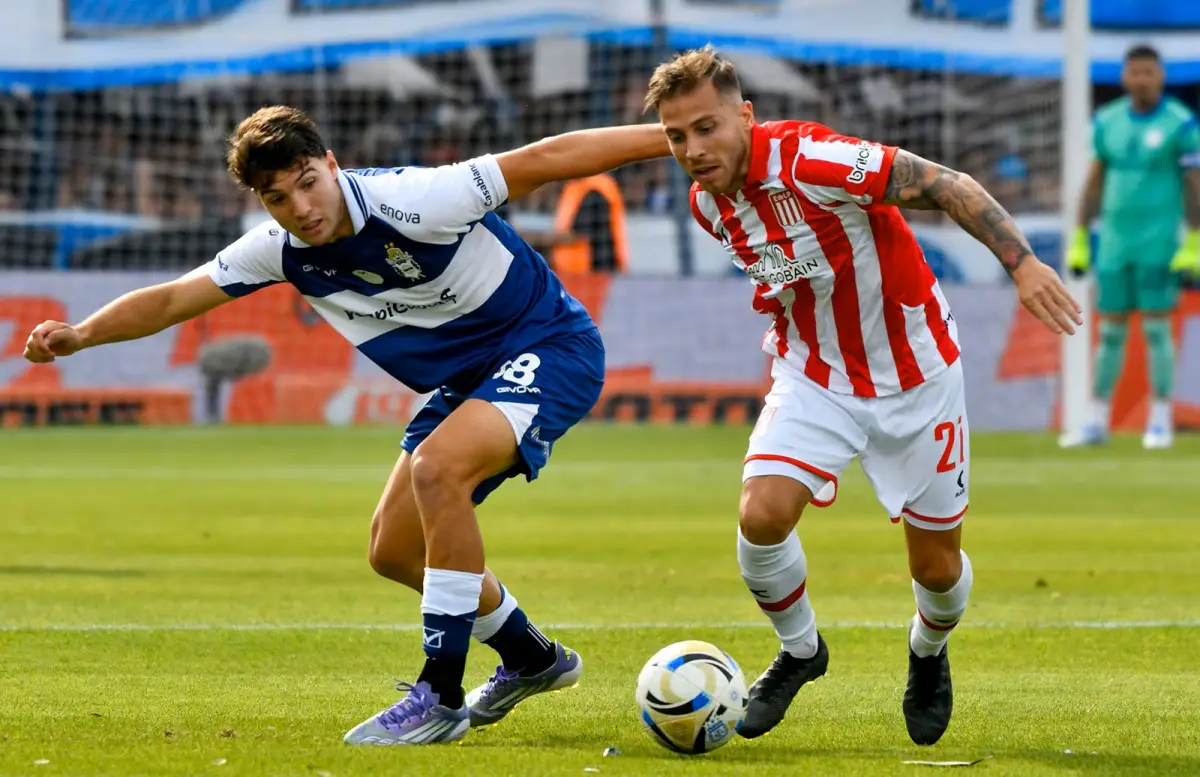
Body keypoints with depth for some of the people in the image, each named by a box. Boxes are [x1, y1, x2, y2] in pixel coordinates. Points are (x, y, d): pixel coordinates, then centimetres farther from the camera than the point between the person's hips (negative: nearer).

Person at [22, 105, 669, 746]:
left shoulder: (410, 201, -27)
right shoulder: (280, 250, -8)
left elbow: (544, 160, -25)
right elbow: (171, 300, -3)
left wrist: (667, 137, -25)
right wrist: (79, 334, -19)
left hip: (550, 349, -8)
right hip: (465, 381, 8)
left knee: (437, 467, -32)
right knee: (393, 551, 9)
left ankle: (440, 697, -24)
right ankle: (531, 659, 33)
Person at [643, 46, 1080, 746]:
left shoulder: (810, 159, -28)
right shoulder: (707, 201, -7)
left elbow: (945, 185, -25)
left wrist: (1022, 262, -32)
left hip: (916, 378, -4)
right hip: (813, 379, 4)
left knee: (937, 567, 4)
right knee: (761, 516, -20)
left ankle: (929, 651, 40)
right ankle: (800, 650, 9)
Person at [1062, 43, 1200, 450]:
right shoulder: (1107, 122, 7)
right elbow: (1094, 184, 12)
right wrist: (1079, 242, 10)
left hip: (1159, 241, -4)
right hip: (1114, 242, 4)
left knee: (1156, 328, -5)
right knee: (1110, 331, 6)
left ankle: (1160, 422, 4)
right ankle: (1097, 423, 10)